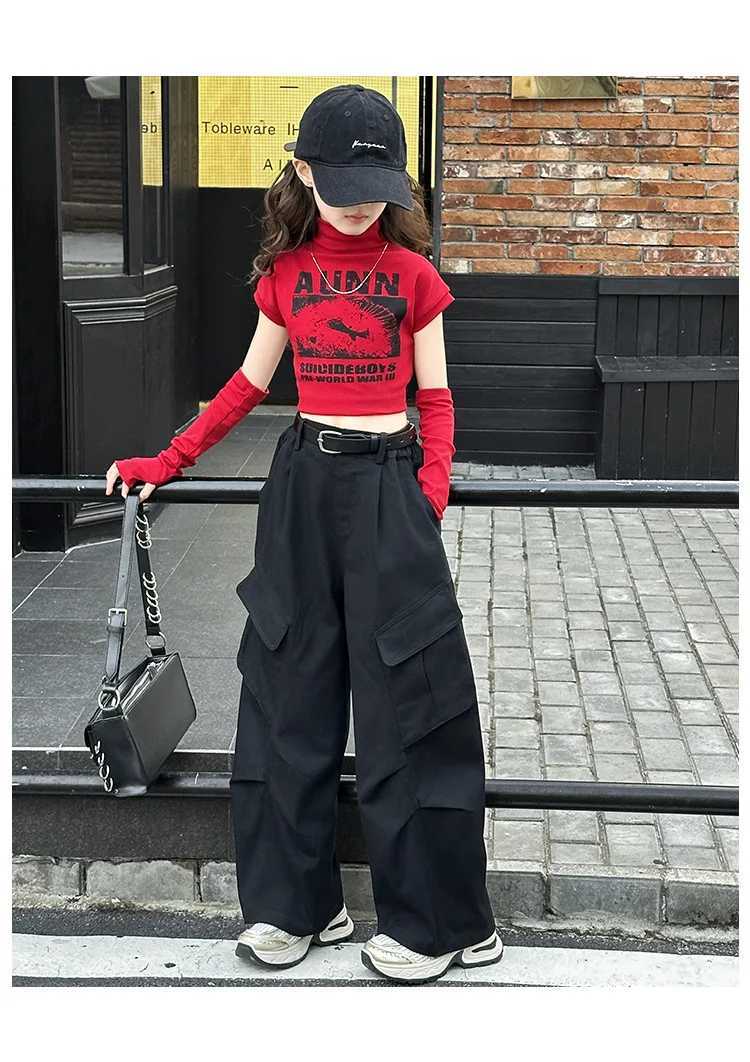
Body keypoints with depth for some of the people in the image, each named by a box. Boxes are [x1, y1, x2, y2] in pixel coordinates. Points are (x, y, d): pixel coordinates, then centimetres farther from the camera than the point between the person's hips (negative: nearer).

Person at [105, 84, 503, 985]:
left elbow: (435, 395, 3)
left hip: (389, 481, -3)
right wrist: (168, 462, 9)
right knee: (290, 684, 6)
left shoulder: (410, 274, 0)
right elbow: (248, 383, 13)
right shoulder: (283, 271, 6)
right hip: (304, 479, 3)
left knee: (409, 693, -3)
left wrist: (431, 491, -10)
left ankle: (432, 920, 10)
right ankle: (294, 902, 19)